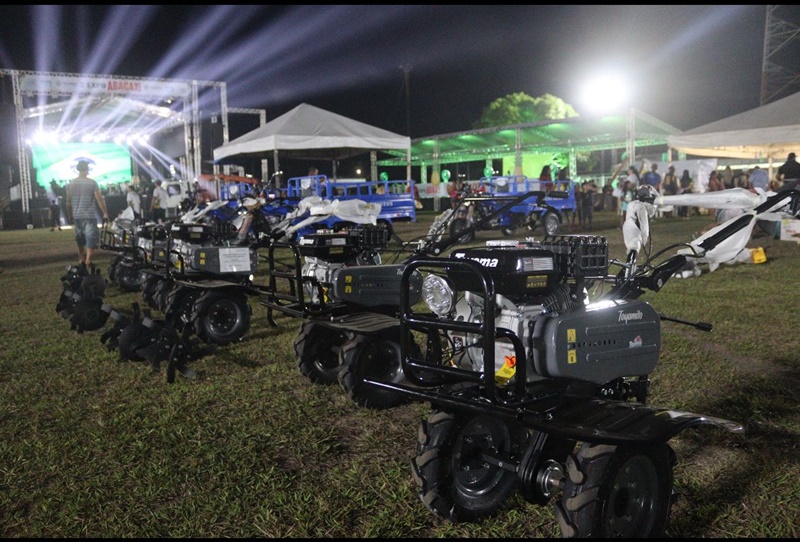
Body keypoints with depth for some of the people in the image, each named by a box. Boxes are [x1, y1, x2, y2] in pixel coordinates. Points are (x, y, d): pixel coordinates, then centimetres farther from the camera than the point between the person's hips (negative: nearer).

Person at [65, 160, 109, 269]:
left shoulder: (71, 184, 4)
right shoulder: (92, 182, -8)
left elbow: (68, 201, 7)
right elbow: (99, 199, -10)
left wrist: (70, 215, 18)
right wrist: (105, 213, -3)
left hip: (76, 216, 5)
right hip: (90, 216, -5)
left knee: (80, 240, 18)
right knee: (91, 239, -3)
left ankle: (81, 260, 27)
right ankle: (88, 262, -15)